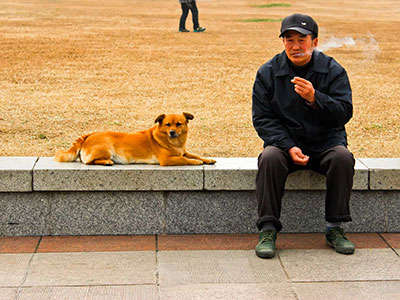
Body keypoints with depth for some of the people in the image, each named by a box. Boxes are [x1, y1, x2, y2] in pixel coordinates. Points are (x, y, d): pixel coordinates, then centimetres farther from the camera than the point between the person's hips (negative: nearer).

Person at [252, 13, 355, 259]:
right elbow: (262, 118, -3)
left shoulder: (333, 71, -2)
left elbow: (344, 114, -11)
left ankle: (335, 228, -17)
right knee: (269, 158, -31)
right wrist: (289, 147, -18)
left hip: (325, 142, 0)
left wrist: (314, 98, -30)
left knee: (343, 157, -30)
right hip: (284, 140, 0)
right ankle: (268, 229, -24)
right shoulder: (268, 73, 0)